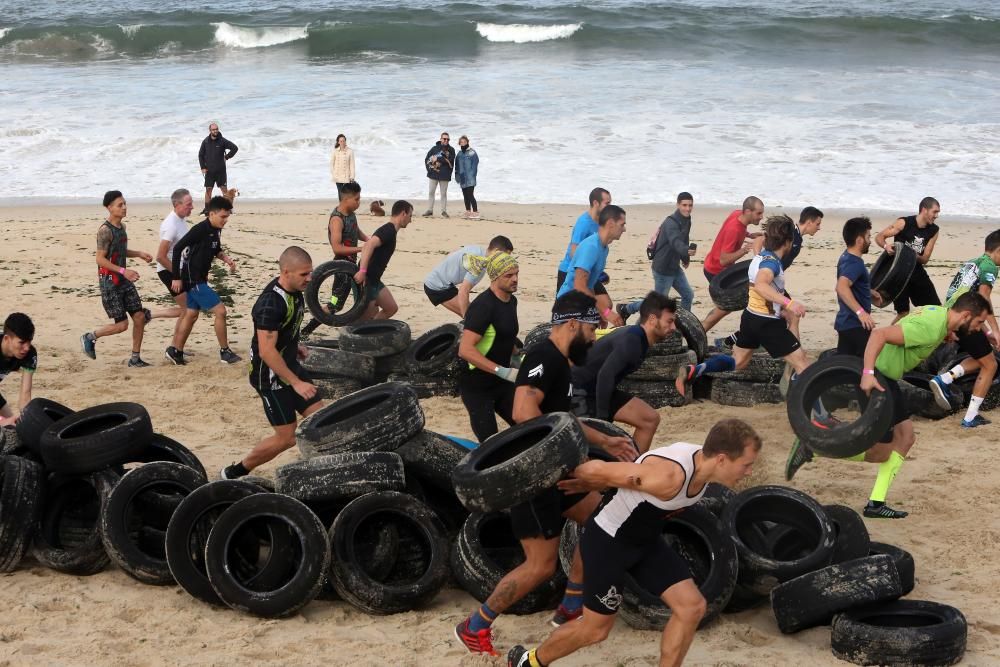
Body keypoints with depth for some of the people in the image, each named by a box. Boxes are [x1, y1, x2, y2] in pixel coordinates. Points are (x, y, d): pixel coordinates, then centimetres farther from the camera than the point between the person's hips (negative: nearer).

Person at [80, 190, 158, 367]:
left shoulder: (121, 226, 9)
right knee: (122, 324, -7)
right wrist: (123, 271, -26)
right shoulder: (105, 230, -18)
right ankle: (90, 337, 15)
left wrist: (138, 254, 10)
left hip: (124, 280, 8)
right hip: (109, 282, -8)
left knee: (139, 317, 4)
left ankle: (135, 359, 13)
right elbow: (100, 259, -21)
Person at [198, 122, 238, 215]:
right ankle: (207, 209, 9)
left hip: (221, 170, -2)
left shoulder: (222, 141, -5)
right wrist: (203, 167, 2)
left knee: (224, 189, -2)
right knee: (208, 189, 3)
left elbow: (234, 148, -2)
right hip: (209, 171, 2)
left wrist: (227, 157, -4)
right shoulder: (205, 141, 2)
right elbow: (200, 155, 9)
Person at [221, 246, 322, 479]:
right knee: (287, 437, -5)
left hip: (290, 365, 9)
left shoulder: (296, 291, 1)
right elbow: (267, 351, -30)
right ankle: (235, 473, 11)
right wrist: (296, 383, -27)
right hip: (270, 375, -9)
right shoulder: (271, 303, -28)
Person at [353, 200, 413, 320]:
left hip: (374, 280, 10)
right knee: (366, 317, -2)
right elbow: (369, 245, -34)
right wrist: (362, 271, -40)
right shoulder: (388, 231, -18)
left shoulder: (388, 231, 15)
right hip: (365, 280, -10)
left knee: (391, 308, 11)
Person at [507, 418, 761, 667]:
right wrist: (570, 478, -6)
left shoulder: (703, 463, -8)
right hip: (607, 541, -8)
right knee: (596, 629, 7)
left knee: (692, 606, -3)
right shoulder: (669, 476, -37)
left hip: (645, 540, 8)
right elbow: (597, 470, -26)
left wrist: (586, 486, 13)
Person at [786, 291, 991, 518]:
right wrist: (868, 373, -38)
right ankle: (812, 447, -1)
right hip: (873, 380, -10)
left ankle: (876, 503, 14)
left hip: (886, 378, 10)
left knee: (906, 437, 11)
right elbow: (879, 334, -32)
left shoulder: (939, 313, 6)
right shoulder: (931, 328, -23)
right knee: (879, 453, -2)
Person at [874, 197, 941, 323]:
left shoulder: (934, 231, 0)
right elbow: (879, 237, -11)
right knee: (903, 313, -9)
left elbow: (925, 259, 0)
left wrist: (914, 256, -23)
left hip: (917, 271, 5)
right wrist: (886, 246, -34)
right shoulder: (904, 223, -14)